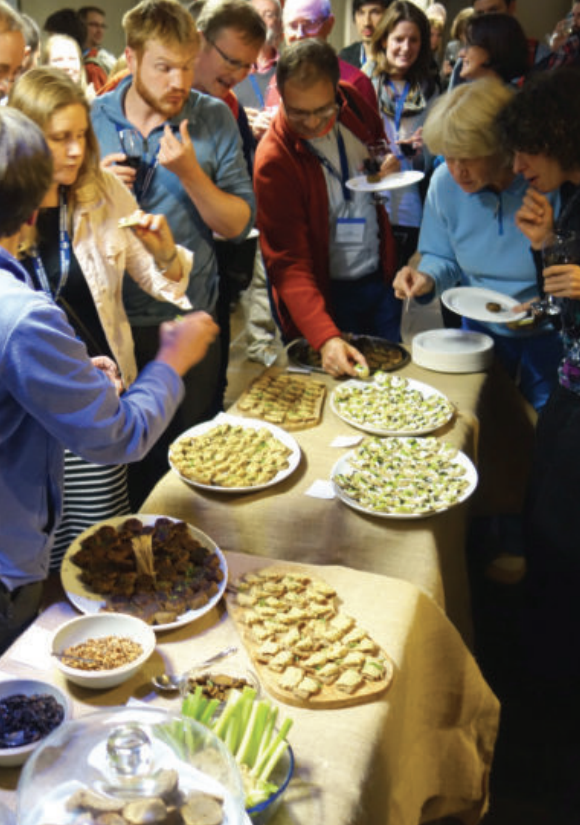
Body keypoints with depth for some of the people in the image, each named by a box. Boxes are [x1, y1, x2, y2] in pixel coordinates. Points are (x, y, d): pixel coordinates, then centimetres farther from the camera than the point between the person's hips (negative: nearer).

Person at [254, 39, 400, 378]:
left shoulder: (352, 99, -6)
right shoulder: (273, 160, -23)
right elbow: (288, 264, -26)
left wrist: (388, 166, -7)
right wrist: (325, 337, -39)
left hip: (380, 279, 6)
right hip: (326, 297, -5)